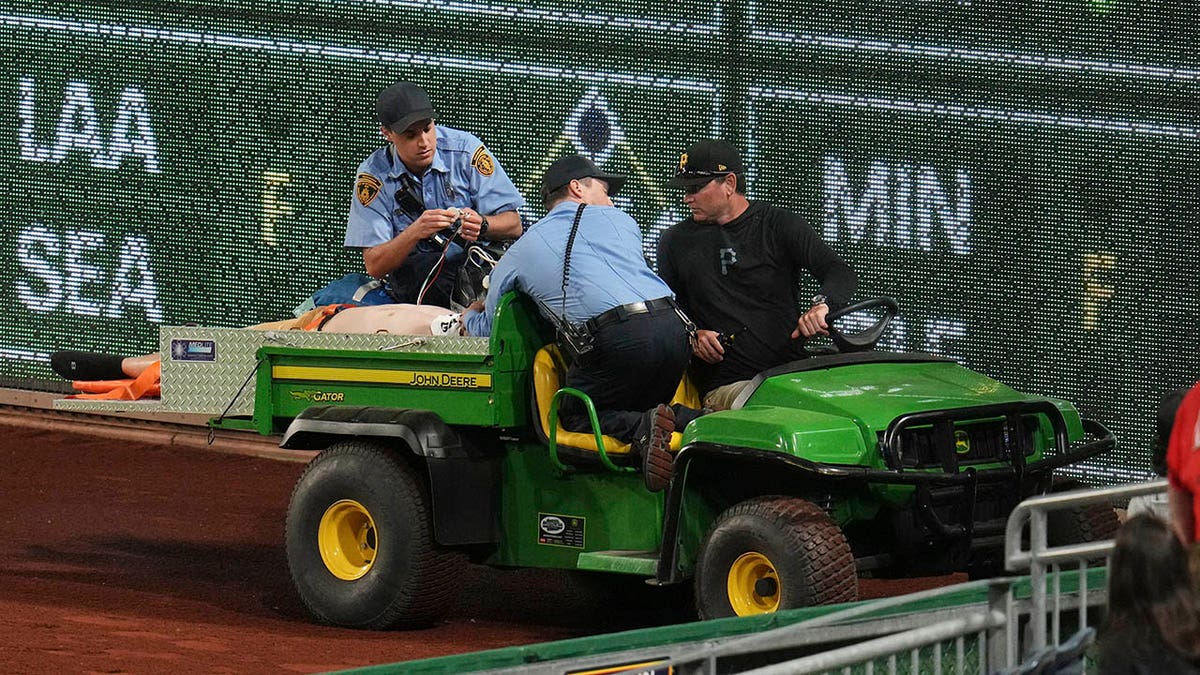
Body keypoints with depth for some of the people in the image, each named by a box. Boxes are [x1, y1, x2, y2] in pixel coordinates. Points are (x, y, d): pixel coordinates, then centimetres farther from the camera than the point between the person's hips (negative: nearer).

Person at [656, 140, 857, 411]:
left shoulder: (779, 225, 10)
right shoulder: (676, 241, 17)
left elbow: (841, 274, 1)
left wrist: (821, 305, -23)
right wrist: (692, 337, -2)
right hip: (725, 385, -1)